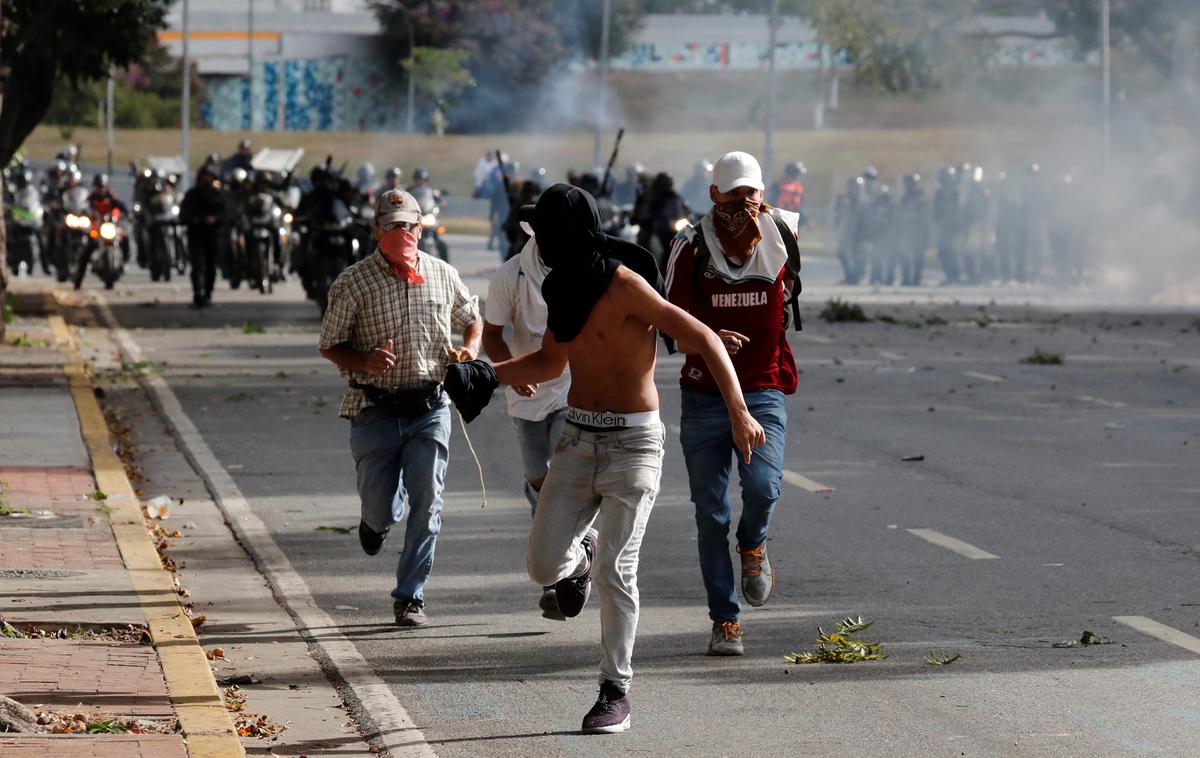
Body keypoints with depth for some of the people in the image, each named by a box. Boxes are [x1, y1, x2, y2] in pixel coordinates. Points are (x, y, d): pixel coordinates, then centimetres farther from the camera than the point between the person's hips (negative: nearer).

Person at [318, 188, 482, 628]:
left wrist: (469, 352, -1)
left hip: (430, 407, 2)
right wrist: (365, 361, -20)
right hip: (375, 410, -2)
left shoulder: (443, 276, 4)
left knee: (426, 506, -4)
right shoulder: (354, 283, -5)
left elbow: (473, 320, 21)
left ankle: (410, 596, 6)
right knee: (381, 508, 0)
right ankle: (378, 515, 39)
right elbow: (329, 346, 0)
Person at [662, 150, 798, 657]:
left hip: (763, 391, 0)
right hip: (705, 395, 0)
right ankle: (724, 620, 12)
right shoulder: (690, 249, -5)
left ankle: (753, 545, 13)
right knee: (711, 514, 2)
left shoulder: (782, 237, -1)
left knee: (762, 487, -22)